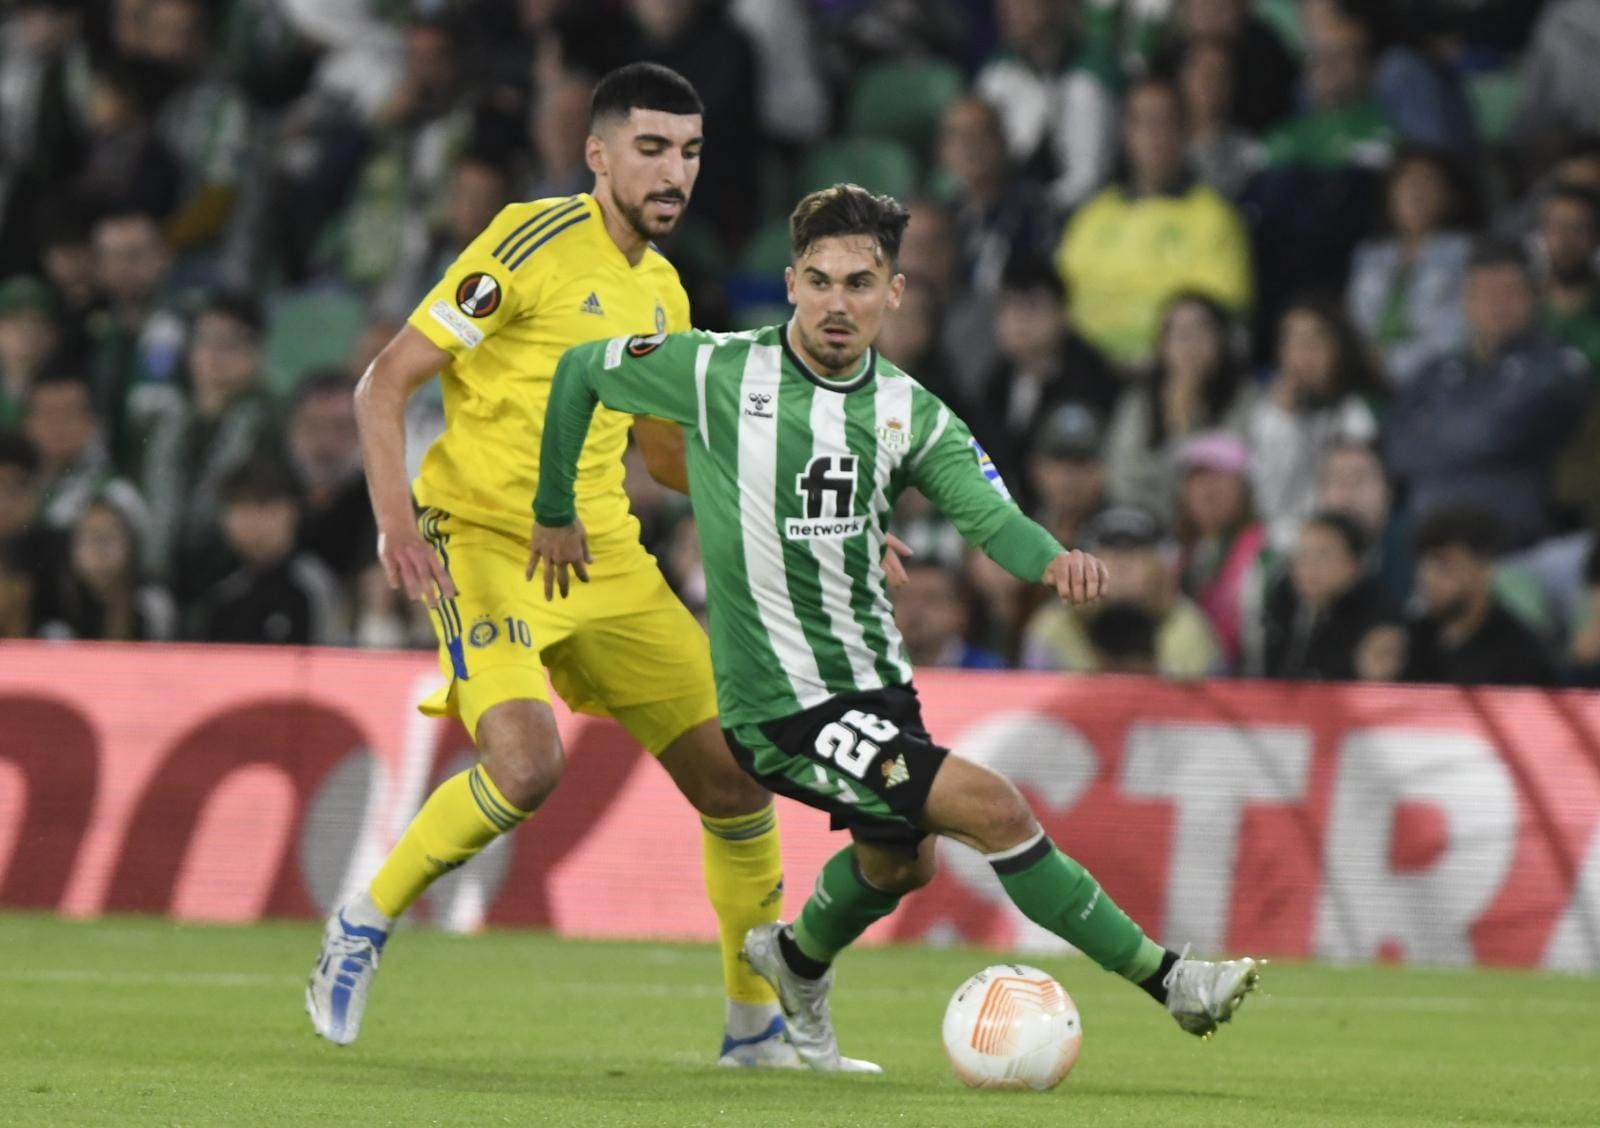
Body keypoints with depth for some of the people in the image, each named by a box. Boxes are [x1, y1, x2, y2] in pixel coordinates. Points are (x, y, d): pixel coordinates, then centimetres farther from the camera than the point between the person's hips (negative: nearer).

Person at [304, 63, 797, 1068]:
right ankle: (362, 929, -5)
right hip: (484, 540, -7)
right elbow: (386, 382, -11)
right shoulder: (536, 242, -10)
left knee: (735, 774, 1)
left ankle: (760, 1023, 17)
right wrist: (397, 520, -24)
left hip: (603, 555, 7)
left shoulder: (661, 289, 13)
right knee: (528, 766, -29)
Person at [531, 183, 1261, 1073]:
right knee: (993, 809, -17)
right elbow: (581, 372, 3)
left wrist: (1052, 561, -36)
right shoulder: (719, 372, -11)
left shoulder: (909, 412, 0)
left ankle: (799, 960, 58)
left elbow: (990, 513, -14)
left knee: (900, 865, 27)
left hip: (879, 682, 6)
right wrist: (556, 513, 9)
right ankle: (1167, 980, -9)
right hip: (784, 707, -6)